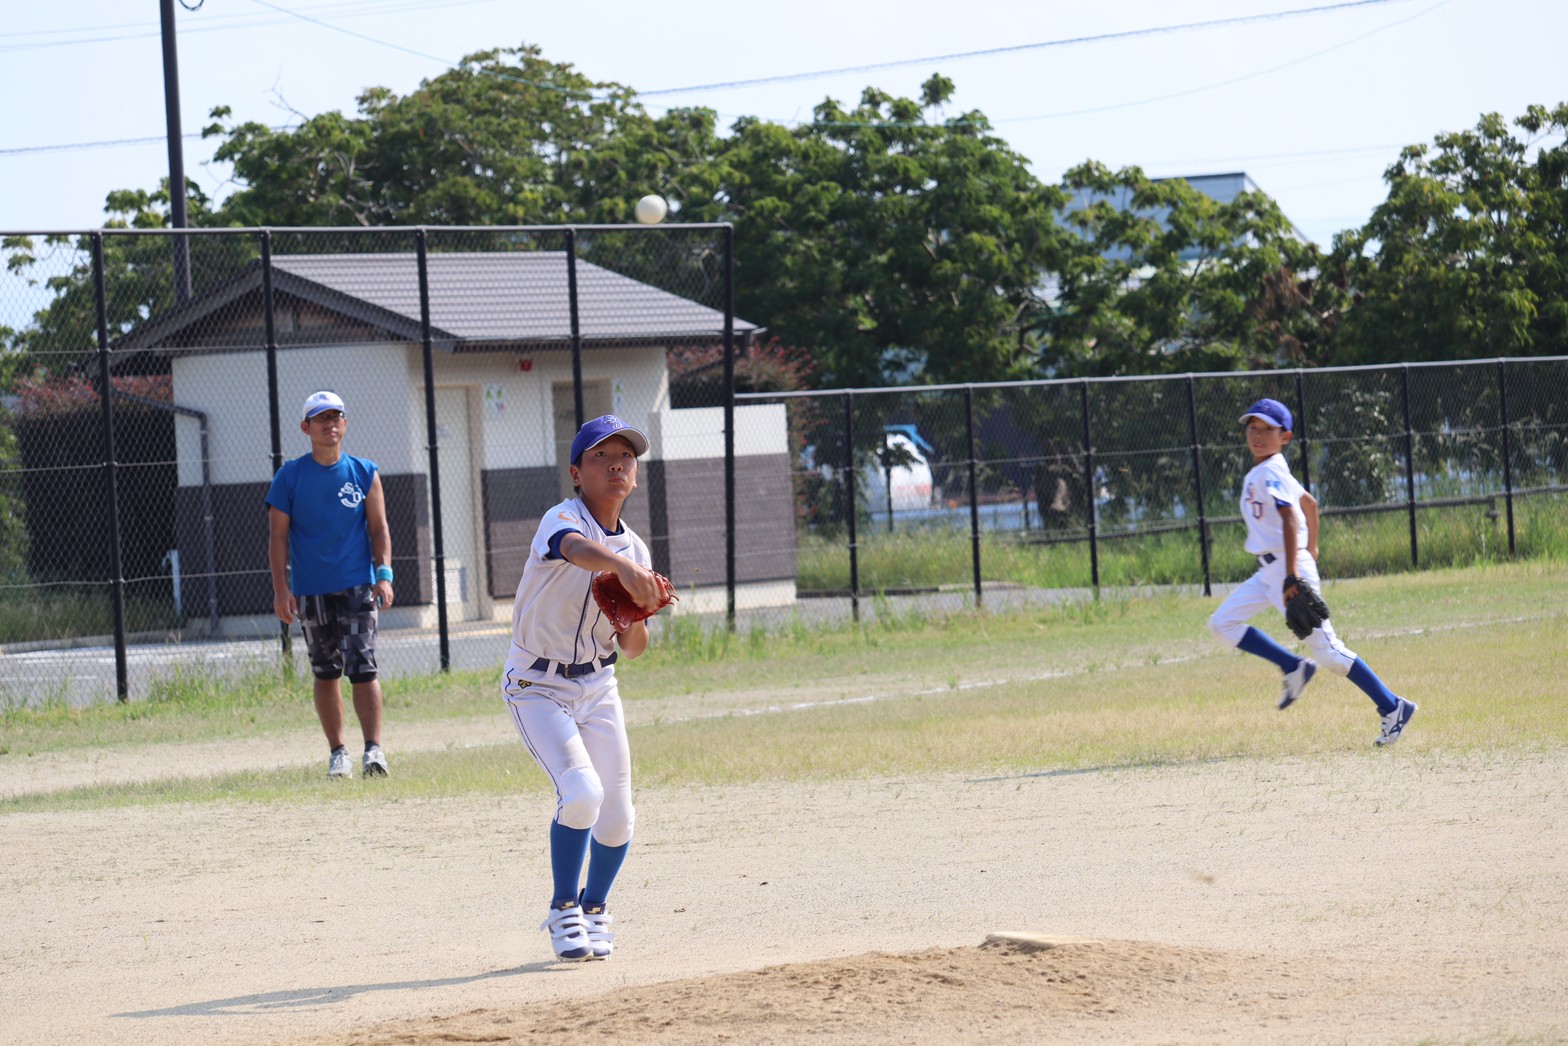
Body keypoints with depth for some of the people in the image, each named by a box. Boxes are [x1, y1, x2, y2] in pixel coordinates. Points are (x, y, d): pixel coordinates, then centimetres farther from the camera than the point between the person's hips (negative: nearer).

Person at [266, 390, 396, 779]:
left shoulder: (365, 473, 4)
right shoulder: (290, 476, 2)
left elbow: (379, 530, 5)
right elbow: (279, 536, 1)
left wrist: (383, 575, -8)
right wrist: (280, 588, -7)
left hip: (357, 586, -1)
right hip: (311, 590, 1)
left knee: (362, 668, -12)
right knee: (326, 673, 6)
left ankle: (374, 748, -12)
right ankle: (338, 751, 14)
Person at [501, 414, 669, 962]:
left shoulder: (635, 550, 3)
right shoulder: (562, 520, -16)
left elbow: (633, 649, 5)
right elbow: (577, 548, -43)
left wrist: (635, 622, -18)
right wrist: (623, 567, -63)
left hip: (598, 688, 6)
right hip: (538, 687, -6)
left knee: (616, 819, 2)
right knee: (581, 792, -23)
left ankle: (594, 908, 30)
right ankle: (563, 911, -3)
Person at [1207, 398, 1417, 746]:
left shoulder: (1271, 473, -14)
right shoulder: (1259, 473, 15)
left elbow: (1290, 519, -25)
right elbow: (1309, 502, 28)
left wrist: (1292, 576, -33)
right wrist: (1311, 551, 34)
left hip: (1290, 565, -10)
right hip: (1269, 571, 10)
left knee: (1327, 649, -9)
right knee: (1223, 623, 8)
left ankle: (1392, 707, -5)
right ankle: (1293, 668, 9)